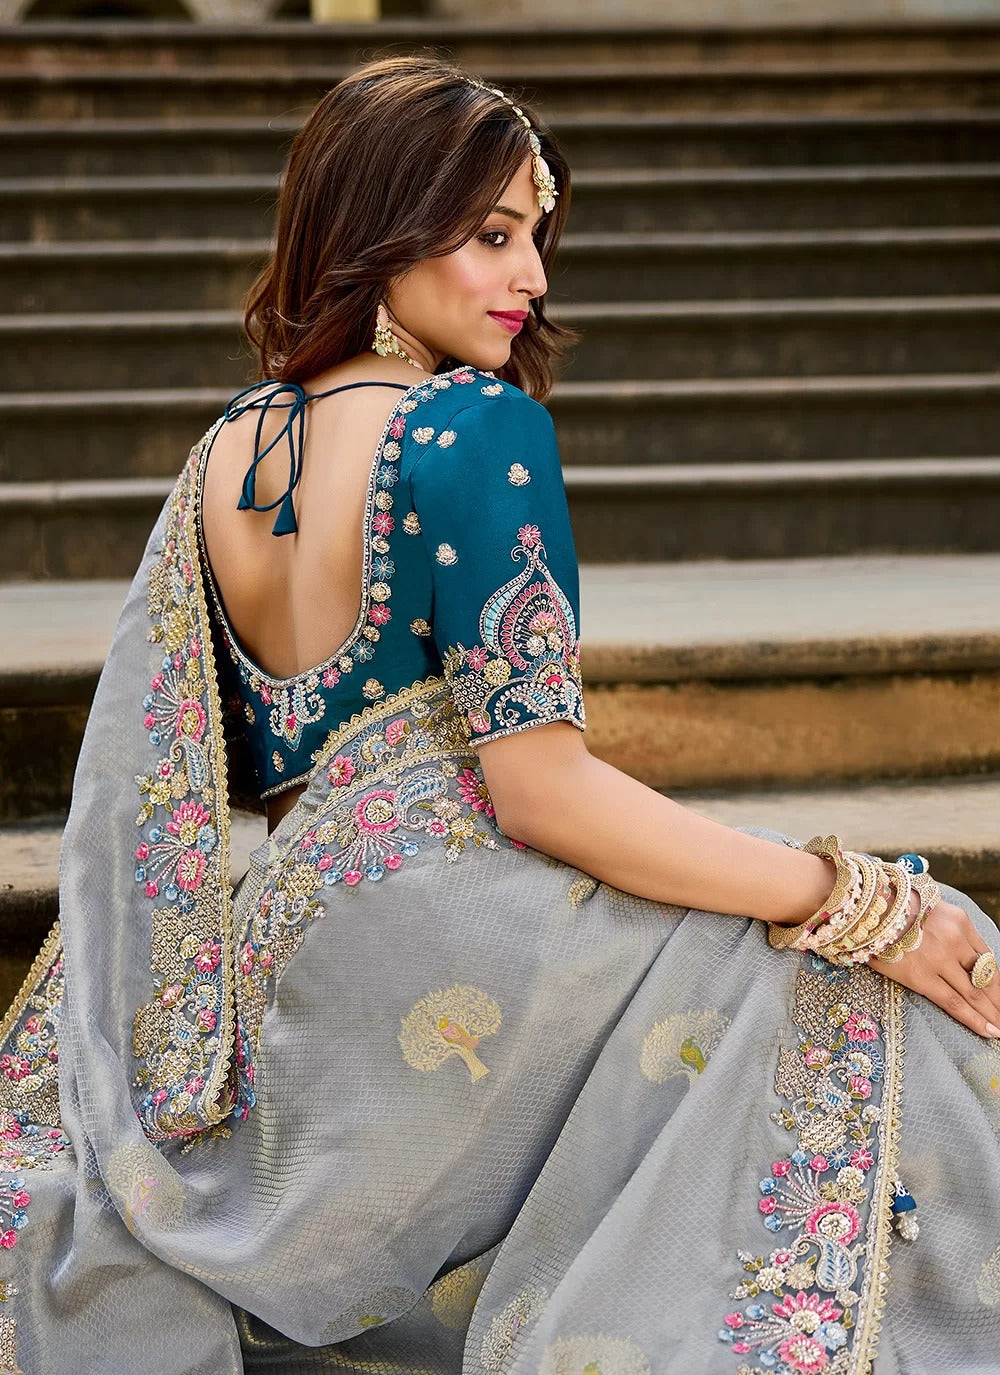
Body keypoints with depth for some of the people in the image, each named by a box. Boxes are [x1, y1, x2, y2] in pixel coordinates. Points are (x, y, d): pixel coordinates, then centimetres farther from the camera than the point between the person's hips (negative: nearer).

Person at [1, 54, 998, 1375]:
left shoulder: (228, 448, 11)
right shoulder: (478, 428, -13)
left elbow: (176, 770, 16)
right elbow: (543, 786, -20)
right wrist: (862, 903, -17)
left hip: (283, 945, 9)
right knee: (869, 995, -7)